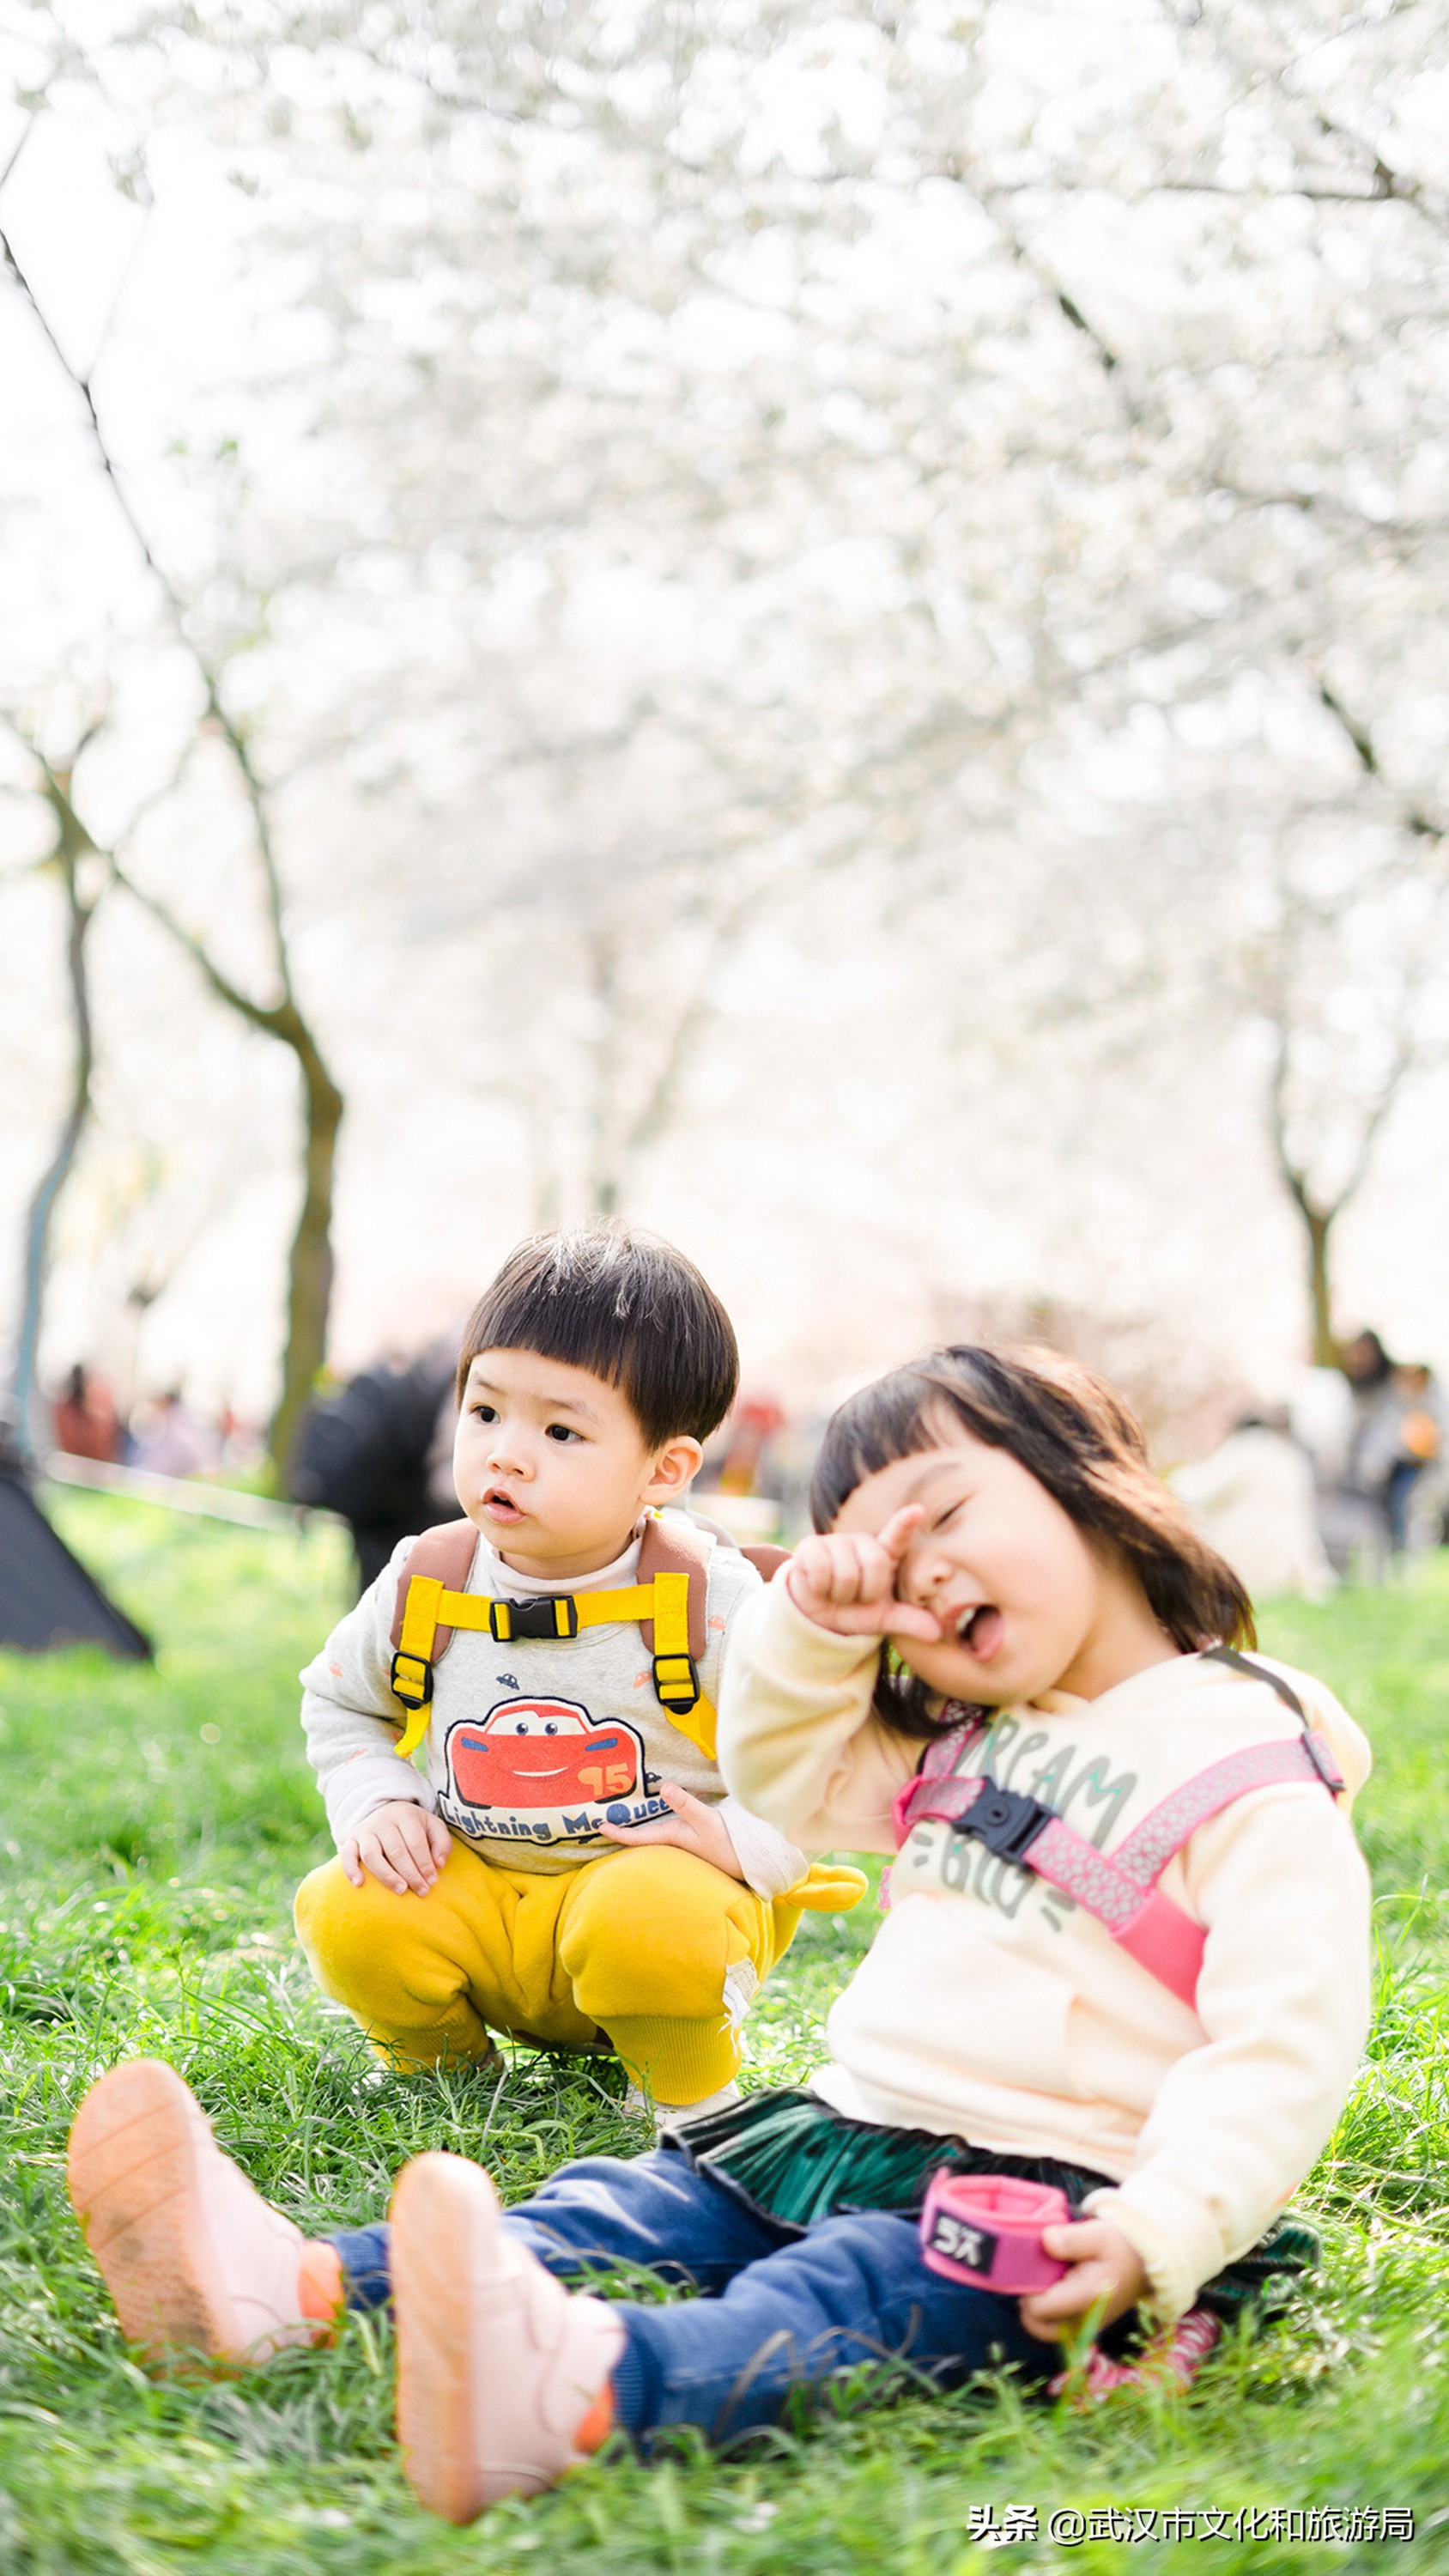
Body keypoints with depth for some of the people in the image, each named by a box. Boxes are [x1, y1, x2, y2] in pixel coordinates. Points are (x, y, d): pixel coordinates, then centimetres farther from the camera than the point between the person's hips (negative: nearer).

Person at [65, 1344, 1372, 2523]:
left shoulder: (1256, 1774, -7)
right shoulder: (955, 1747, 19)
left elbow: (1284, 2048, -15)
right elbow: (783, 1779, 29)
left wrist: (1159, 2236, -29)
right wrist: (811, 1626, 8)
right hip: (848, 2128, 9)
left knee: (846, 2298, -35)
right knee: (625, 2207, -11)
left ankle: (572, 2391, -64)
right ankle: (295, 2290, -28)